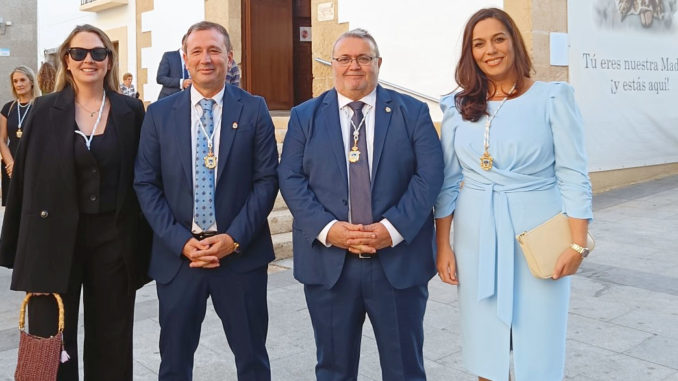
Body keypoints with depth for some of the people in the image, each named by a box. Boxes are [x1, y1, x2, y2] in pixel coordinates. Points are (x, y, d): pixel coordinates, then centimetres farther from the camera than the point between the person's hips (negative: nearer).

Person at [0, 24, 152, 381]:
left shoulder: (132, 111, 2)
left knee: (112, 341, 11)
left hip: (115, 238, 0)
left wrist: (144, 244, 1)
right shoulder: (44, 110, 2)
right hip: (54, 239, 0)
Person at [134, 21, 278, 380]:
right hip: (177, 254, 1)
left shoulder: (254, 110, 1)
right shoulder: (160, 113, 4)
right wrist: (181, 241, -9)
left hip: (241, 253, -1)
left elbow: (266, 180, -2)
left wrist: (234, 237, -12)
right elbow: (146, 184, 2)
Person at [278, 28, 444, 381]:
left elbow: (429, 175, -4)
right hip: (328, 262, 1)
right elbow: (290, 178, 0)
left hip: (399, 261, 0)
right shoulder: (304, 116, 7)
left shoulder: (413, 112, 4)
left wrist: (393, 228, -16)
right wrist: (327, 228, -14)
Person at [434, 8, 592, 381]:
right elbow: (447, 183, 7)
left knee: (537, 346, 7)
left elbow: (574, 176, -5)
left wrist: (578, 244, -10)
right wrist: (442, 245, 4)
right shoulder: (458, 106, 5)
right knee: (485, 344, 12)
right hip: (477, 238, 3)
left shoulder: (552, 97, -3)